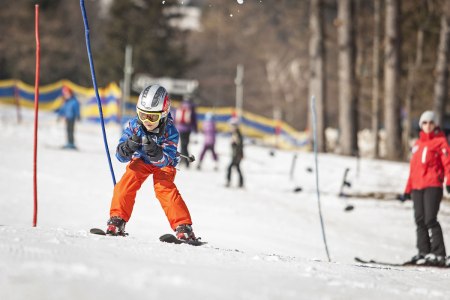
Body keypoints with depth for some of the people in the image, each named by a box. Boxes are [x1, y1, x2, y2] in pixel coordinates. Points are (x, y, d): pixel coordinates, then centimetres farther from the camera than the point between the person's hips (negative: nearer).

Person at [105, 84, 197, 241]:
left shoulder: (169, 131, -30)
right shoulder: (134, 126, -25)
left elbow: (165, 160, -36)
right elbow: (121, 156, -25)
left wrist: (156, 153, -58)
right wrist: (128, 147, -47)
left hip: (163, 164, -2)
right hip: (140, 161, 2)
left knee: (165, 188, -24)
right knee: (126, 183, -21)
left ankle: (183, 227, -20)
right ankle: (117, 220, -10)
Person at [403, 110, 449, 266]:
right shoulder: (418, 144, 21)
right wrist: (408, 189, 23)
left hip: (433, 186, -6)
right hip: (417, 187, 6)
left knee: (430, 219, -15)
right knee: (420, 220, 4)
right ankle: (424, 252, 9)